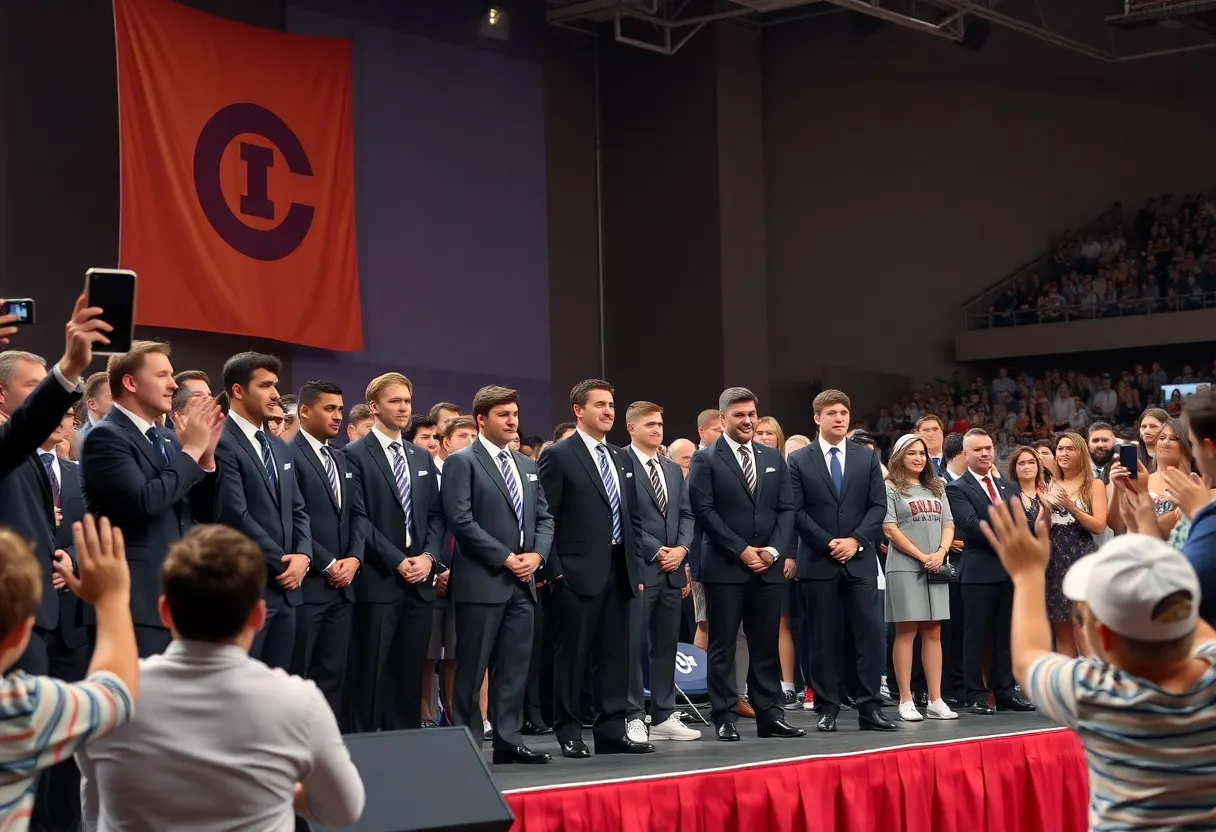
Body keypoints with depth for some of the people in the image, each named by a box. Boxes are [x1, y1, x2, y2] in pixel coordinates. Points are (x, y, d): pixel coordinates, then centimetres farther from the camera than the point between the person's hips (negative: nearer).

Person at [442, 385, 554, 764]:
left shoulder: (527, 466, 18)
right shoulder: (462, 463, -4)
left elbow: (544, 517, 18)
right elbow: (461, 521, -13)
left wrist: (537, 554, -2)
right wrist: (506, 558, -14)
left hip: (522, 582, 7)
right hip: (481, 581, -7)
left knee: (515, 666, 7)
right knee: (471, 668, -2)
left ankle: (509, 740, 12)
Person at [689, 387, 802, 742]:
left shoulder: (773, 458, 14)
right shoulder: (705, 460, -1)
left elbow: (787, 509, 10)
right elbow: (704, 511, -8)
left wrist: (774, 549, -5)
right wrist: (742, 551, -12)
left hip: (769, 566, 4)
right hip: (725, 567, -4)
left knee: (767, 645, 6)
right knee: (723, 645, -1)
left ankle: (770, 714, 11)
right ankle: (725, 718, 3)